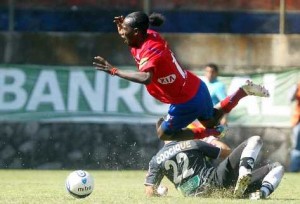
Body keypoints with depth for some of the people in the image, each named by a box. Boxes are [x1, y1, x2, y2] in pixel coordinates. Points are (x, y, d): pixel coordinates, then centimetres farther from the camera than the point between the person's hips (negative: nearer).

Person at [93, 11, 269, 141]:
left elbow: (146, 78, -49)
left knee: (164, 134, 11)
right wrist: (123, 26, -1)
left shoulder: (150, 52, -29)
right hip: (198, 88, 9)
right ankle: (243, 91, 22)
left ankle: (211, 133, 7)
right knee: (211, 121, 32)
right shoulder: (152, 36, -3)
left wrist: (114, 71, -47)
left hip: (186, 102, -9)